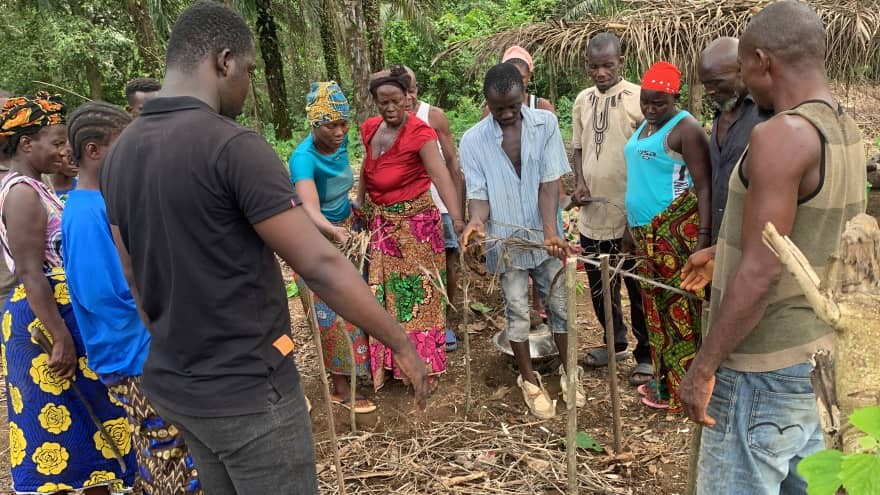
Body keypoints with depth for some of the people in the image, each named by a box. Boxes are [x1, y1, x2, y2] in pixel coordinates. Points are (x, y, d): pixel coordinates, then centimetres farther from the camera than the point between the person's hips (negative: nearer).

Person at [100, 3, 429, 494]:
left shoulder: (119, 154, 3)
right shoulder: (234, 146, -22)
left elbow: (135, 278, 11)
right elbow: (320, 266, -22)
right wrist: (401, 343, -13)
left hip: (173, 383, 8)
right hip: (245, 389, -8)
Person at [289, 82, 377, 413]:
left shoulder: (340, 142, -9)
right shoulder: (303, 158, -30)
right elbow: (309, 208, -48)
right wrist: (332, 230, -65)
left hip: (344, 230, 7)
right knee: (333, 312, -1)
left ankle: (345, 373, 34)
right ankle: (341, 388, 13)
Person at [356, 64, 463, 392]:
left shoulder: (420, 133, -20)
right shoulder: (370, 129, -1)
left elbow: (441, 175, -33)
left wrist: (456, 218, -46)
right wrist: (359, 204, 12)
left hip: (415, 221, -6)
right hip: (380, 222, 6)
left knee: (417, 292, 5)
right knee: (384, 292, 15)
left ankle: (425, 366, 22)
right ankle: (390, 359, 31)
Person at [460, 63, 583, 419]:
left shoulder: (546, 123, -8)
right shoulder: (473, 140, -8)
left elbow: (550, 182, -13)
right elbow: (478, 193, -8)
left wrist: (551, 231, -27)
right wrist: (476, 220, -32)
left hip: (544, 234, 1)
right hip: (505, 238, 0)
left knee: (560, 305, 10)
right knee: (517, 311, 9)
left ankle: (569, 371, 32)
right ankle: (530, 380, 26)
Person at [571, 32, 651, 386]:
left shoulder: (638, 98, -9)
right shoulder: (583, 100, 8)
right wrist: (579, 182, -2)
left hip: (630, 214, -5)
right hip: (592, 212, 6)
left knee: (638, 288, 5)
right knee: (599, 285, 17)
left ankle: (646, 355, 19)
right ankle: (615, 343, 35)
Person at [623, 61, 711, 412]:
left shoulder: (685, 129, -10)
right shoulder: (644, 126, 16)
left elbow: (703, 186, -15)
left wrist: (704, 237, -23)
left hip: (676, 231, -9)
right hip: (647, 231, 9)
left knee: (679, 308, -2)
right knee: (656, 307, 13)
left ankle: (679, 389, 7)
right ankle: (665, 379, 25)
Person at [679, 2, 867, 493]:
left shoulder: (781, 136, -21)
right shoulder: (848, 131, 7)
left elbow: (761, 273, -25)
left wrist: (705, 365, -17)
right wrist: (725, 252, 32)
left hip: (766, 365, -9)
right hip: (822, 352, 9)